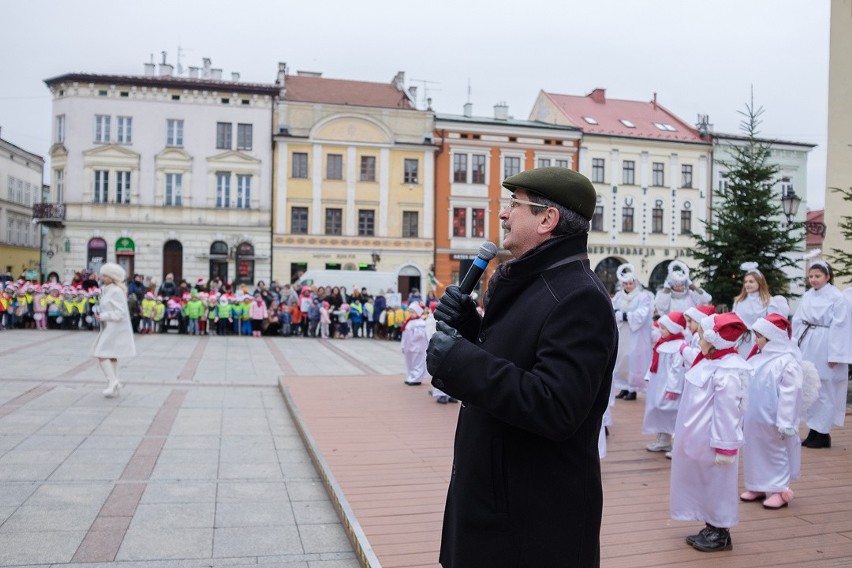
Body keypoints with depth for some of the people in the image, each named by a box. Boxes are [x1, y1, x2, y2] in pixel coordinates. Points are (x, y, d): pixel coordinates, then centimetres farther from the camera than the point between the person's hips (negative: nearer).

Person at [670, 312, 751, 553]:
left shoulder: (727, 371, -24)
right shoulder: (709, 362, 7)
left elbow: (727, 412, -24)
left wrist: (725, 447, -22)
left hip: (711, 443, -10)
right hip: (696, 439, 10)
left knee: (716, 485, 6)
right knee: (701, 483, 19)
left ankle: (721, 534, 21)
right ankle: (711, 527, 33)